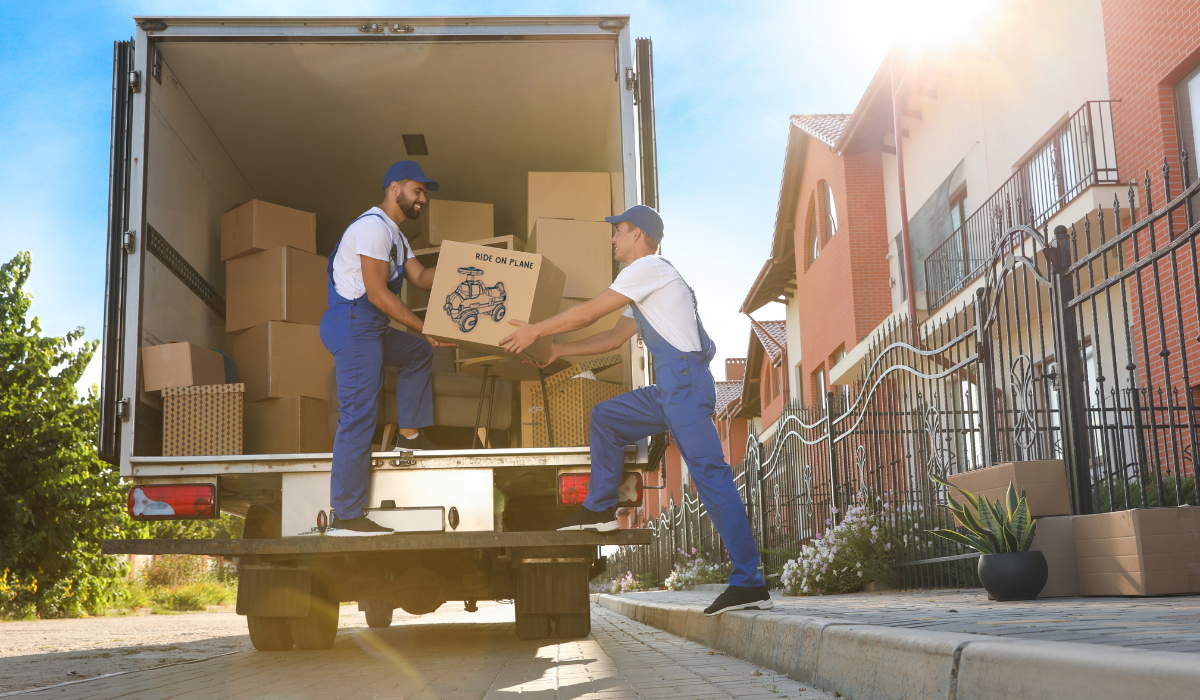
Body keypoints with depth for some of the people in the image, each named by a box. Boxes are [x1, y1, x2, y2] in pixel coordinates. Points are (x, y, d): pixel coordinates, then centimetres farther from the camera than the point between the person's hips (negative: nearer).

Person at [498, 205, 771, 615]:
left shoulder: (650, 267, -4)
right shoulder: (645, 282, 27)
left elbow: (588, 313, -5)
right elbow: (613, 339, 30)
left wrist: (536, 330, 5)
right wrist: (558, 351, 28)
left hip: (686, 380, -10)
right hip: (670, 387, 10)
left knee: (709, 473, -14)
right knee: (605, 417, 16)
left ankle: (749, 584, -15)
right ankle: (601, 508, 17)